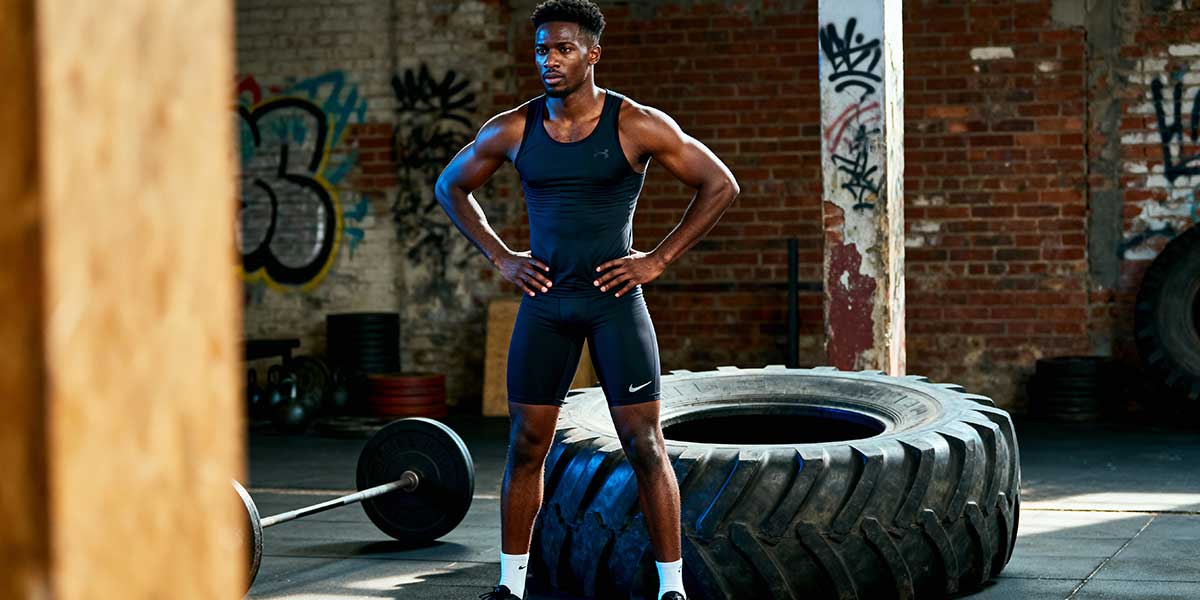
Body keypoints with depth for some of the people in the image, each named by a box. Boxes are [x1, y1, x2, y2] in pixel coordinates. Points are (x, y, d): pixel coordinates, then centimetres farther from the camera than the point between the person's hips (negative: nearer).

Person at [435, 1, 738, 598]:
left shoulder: (637, 126, -9)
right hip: (544, 301, 3)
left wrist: (657, 260, -6)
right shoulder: (512, 130, 0)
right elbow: (451, 187, 15)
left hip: (613, 298, -3)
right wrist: (501, 257, 6)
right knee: (526, 445, 6)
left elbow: (720, 186, -3)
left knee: (644, 444, -4)